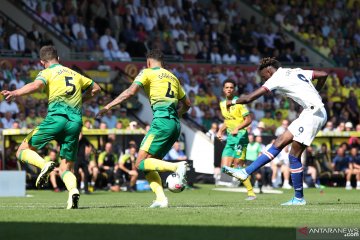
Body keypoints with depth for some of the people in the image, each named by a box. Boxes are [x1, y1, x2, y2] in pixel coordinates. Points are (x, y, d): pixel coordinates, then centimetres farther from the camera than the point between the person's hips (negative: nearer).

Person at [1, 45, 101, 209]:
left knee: (23, 151, 9)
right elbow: (96, 88, 37)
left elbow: (36, 85, -14)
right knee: (65, 169, 9)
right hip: (76, 122, 5)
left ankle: (44, 165, -21)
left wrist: (15, 93, -24)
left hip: (56, 117, -5)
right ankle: (73, 190, -24)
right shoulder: (75, 74, 26)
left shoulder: (47, 73, 9)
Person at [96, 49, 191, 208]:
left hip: (161, 121, -7)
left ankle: (177, 166, -26)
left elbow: (131, 92, -10)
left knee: (140, 163, -8)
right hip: (175, 124, 7)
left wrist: (108, 106, -7)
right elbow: (186, 104, 31)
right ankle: (161, 198, -8)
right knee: (150, 164, 11)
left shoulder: (147, 73, 5)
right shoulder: (172, 77, 25)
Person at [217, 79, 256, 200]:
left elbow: (248, 120, -12)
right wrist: (221, 131, 11)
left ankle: (251, 193, -6)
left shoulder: (238, 102, -9)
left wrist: (237, 128, -25)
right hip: (230, 137, 8)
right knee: (225, 167, 0)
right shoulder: (222, 104, 14)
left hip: (240, 136, -8)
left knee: (238, 166, -14)